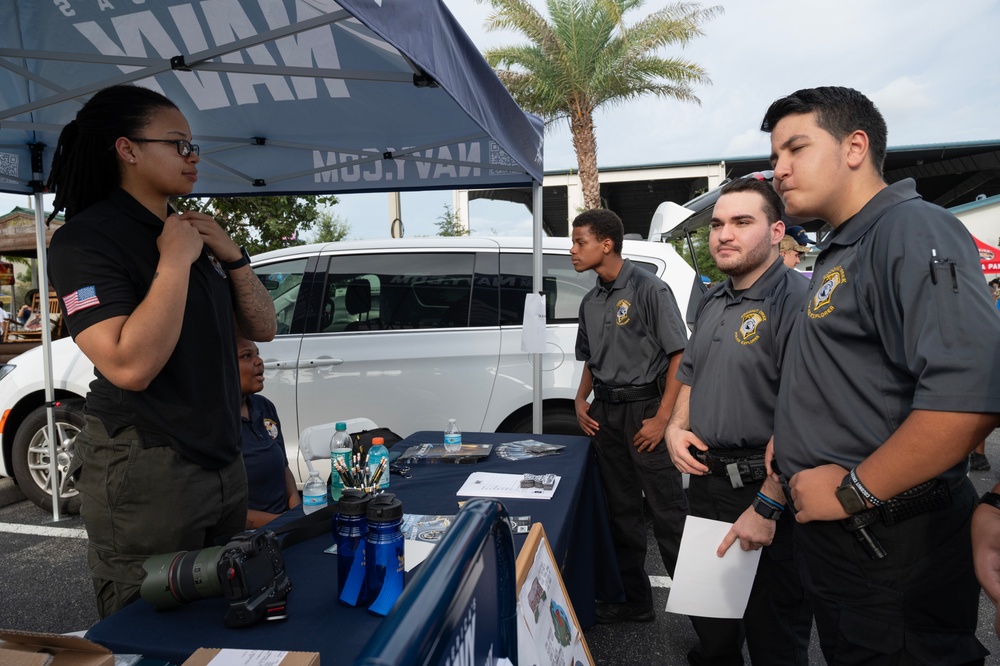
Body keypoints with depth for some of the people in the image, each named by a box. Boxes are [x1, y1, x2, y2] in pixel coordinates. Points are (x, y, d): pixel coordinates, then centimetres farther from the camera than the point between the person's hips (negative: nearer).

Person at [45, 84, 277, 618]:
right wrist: (175, 262, -19)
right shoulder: (85, 239, -12)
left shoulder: (185, 233, 14)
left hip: (223, 465, 8)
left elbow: (262, 328, 11)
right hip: (144, 475, -7)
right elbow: (130, 366, -27)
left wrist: (231, 255, -3)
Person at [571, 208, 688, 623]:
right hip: (605, 414, 7)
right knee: (622, 512, 14)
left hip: (644, 409, -7)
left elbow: (679, 355, -12)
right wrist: (581, 399, 5)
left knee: (668, 514, -4)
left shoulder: (649, 289, -9)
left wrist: (662, 418, -16)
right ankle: (635, 601, 27)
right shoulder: (591, 302, 13)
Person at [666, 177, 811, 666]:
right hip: (705, 478, 8)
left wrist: (767, 507, -24)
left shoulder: (796, 300, -18)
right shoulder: (712, 301, 10)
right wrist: (676, 427, 4)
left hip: (764, 490, -8)